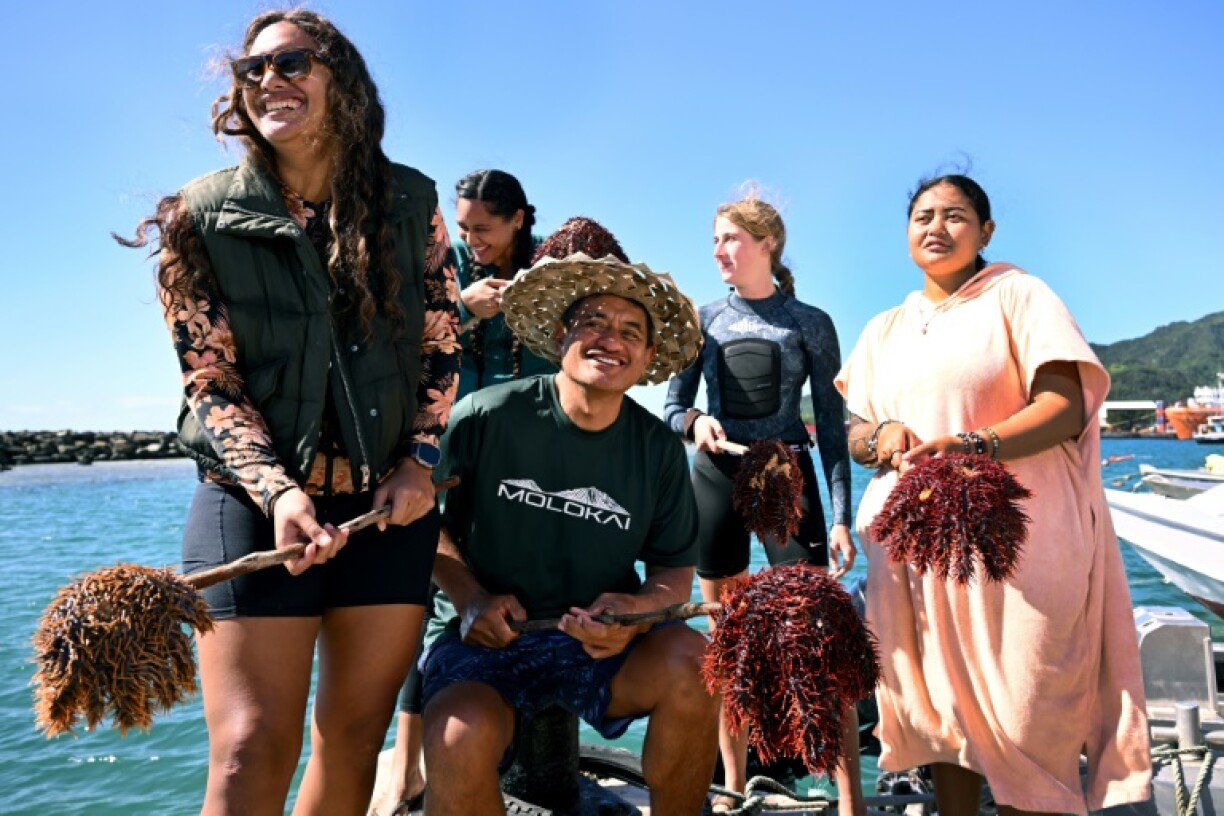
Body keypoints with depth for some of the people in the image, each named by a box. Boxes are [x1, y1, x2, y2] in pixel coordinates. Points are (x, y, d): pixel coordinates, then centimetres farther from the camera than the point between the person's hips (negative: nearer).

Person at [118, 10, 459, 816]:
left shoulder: (411, 201, 3)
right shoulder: (200, 216, -2)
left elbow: (441, 345, 8)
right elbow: (210, 382, -4)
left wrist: (420, 461, -3)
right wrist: (279, 492, -18)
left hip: (391, 505, 3)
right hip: (257, 504, -2)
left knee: (357, 734, 11)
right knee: (253, 749, -5)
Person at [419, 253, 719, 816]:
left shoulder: (659, 450, 2)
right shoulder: (485, 416, -8)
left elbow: (674, 571, 8)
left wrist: (637, 608, -14)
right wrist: (470, 597, -12)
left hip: (600, 642, 3)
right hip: (483, 637, -2)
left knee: (693, 662, -27)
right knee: (459, 741, -34)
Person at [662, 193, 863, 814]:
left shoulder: (810, 323, 2)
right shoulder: (703, 319, 8)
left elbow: (832, 426, 1)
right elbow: (671, 408, 8)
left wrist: (841, 517, -7)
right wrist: (695, 422, -16)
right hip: (716, 477, 3)